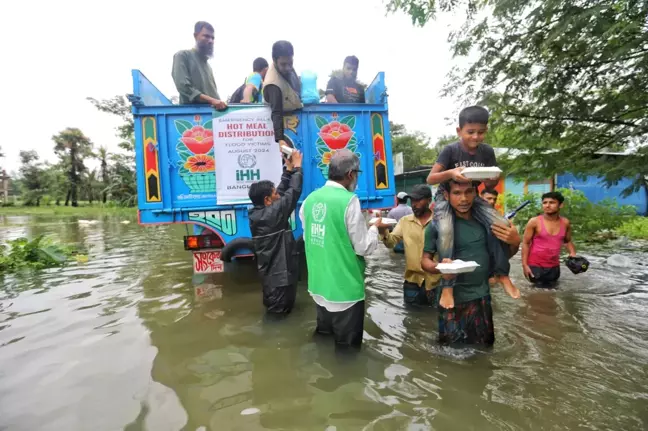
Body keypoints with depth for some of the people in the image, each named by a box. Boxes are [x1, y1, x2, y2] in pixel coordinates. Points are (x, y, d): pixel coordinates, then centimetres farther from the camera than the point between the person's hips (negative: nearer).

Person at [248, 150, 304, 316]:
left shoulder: (255, 213, 3)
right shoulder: (273, 213, -22)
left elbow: (281, 192, 11)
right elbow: (293, 192, -16)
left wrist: (288, 170, 13)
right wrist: (297, 168, -3)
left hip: (270, 271, 9)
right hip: (279, 274, -9)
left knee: (274, 308, 22)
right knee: (280, 310, 5)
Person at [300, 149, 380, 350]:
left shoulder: (310, 200, 2)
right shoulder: (349, 200, -18)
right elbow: (364, 247, -14)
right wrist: (375, 227, 3)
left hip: (319, 285, 7)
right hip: (345, 288, -6)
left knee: (323, 341, 23)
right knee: (347, 346, 12)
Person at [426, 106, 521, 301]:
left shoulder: (487, 151, -2)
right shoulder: (450, 150, -14)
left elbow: (489, 185, 5)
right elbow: (430, 178, -20)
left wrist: (492, 180, -20)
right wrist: (450, 173, -38)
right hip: (447, 198, -4)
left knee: (504, 227, -15)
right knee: (446, 232, -33)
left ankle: (501, 273, 6)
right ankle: (447, 285, -20)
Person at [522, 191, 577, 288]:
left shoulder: (565, 223, 0)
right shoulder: (534, 222, -12)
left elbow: (568, 241, 15)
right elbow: (525, 243, -10)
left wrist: (573, 255, -4)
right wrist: (525, 264, -15)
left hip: (554, 266, 4)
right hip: (535, 265, -4)